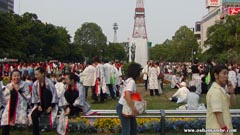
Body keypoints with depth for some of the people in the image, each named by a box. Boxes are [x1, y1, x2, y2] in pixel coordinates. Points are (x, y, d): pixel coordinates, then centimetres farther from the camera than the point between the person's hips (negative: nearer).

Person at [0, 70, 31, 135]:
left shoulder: (24, 85, 2)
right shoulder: (8, 86, 12)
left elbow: (27, 98, -4)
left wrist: (19, 90, -11)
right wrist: (10, 91, -3)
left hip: (20, 109, -4)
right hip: (9, 109, 4)